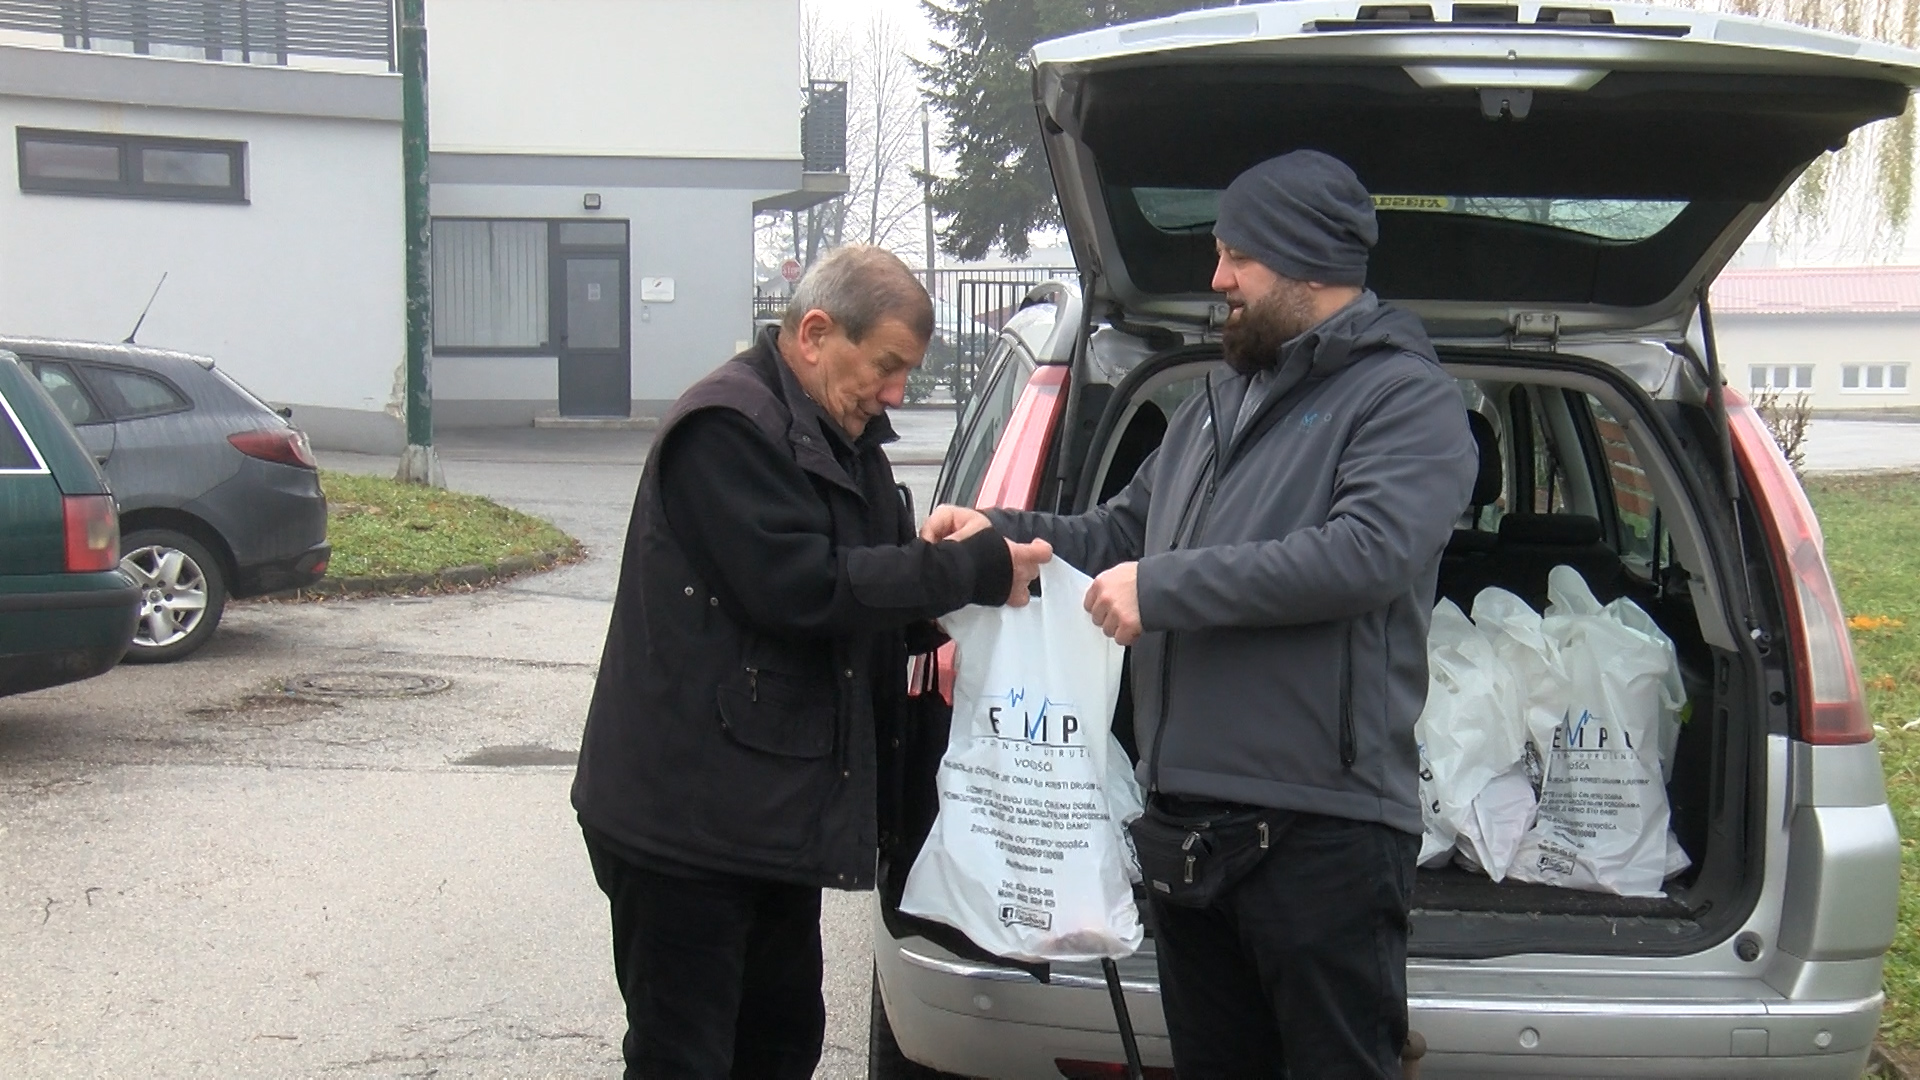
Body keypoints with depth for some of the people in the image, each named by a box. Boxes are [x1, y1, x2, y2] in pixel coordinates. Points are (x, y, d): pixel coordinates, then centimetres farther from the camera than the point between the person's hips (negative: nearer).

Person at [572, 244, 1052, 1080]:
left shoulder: (844, 438, 15)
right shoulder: (728, 426, -17)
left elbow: (877, 577, 18)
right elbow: (800, 587, -25)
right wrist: (975, 569, -22)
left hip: (780, 812, 10)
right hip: (689, 815, -10)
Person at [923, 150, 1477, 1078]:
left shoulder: (1406, 397, -6)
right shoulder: (1220, 402, 20)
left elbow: (1369, 552, -23)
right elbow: (1123, 531, 28)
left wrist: (1165, 588, -21)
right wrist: (1002, 533, 10)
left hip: (1325, 827, -8)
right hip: (1189, 813, 8)